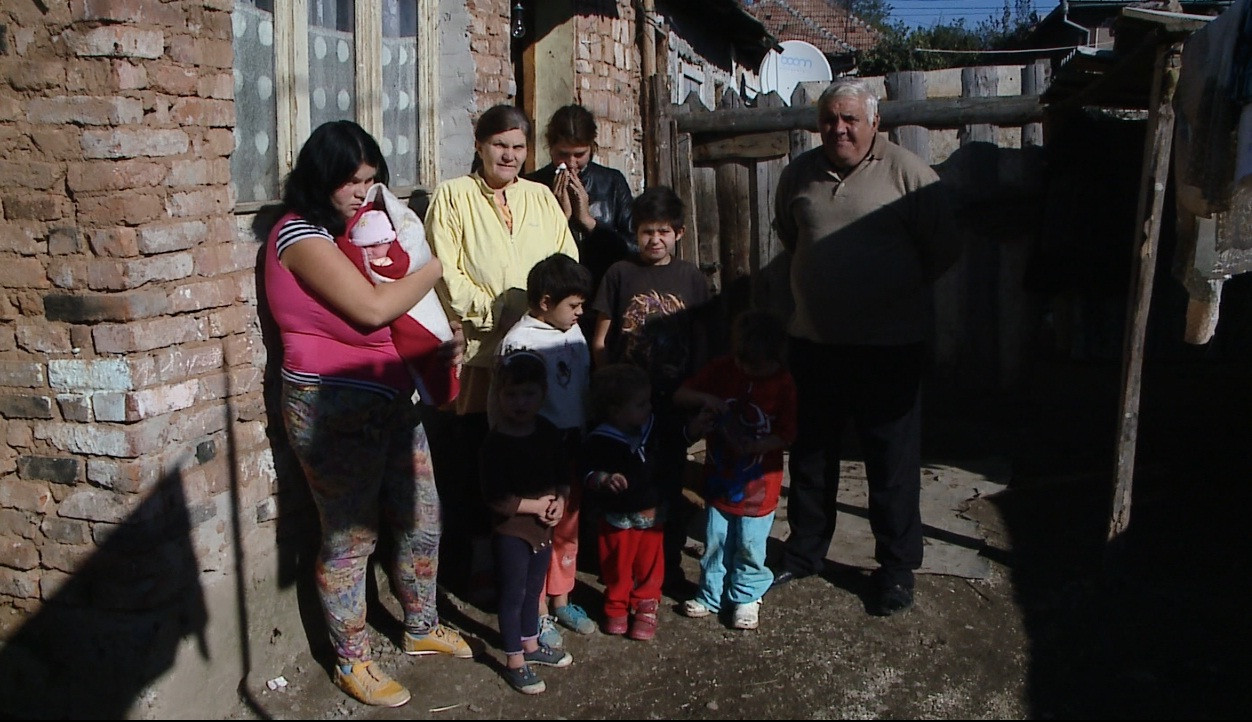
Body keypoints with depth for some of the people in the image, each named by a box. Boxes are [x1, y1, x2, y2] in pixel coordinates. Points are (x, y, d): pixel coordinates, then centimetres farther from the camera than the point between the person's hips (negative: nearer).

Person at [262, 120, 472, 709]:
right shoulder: (300, 235, -14)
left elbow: (394, 312, 19)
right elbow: (372, 309, -24)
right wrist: (436, 268, -11)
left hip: (392, 400, 9)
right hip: (335, 410, -9)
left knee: (421, 517, 16)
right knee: (350, 538, 3)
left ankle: (421, 628, 37)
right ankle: (352, 661, 21)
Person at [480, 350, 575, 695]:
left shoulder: (549, 434, -1)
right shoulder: (495, 443, -20)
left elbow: (563, 478, 8)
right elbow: (496, 498, -23)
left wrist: (560, 502, -11)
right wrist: (537, 505, -19)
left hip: (543, 527, 6)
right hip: (511, 530, -6)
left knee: (533, 589, 21)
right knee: (513, 593, 6)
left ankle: (531, 646, 39)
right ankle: (515, 662, 19)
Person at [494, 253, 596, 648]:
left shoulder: (574, 331, 5)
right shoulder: (519, 342, -17)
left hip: (574, 446, 7)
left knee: (568, 527, 17)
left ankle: (561, 601, 33)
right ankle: (538, 611, 20)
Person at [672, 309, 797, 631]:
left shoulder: (783, 384, -12)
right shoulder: (720, 369, -7)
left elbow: (786, 434, -11)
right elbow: (679, 396, -5)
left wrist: (753, 445, -26)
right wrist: (706, 399, -25)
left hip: (758, 484, -2)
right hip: (719, 479, 3)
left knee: (750, 546, 8)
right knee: (715, 543, 13)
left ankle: (747, 597, 28)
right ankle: (711, 595, 30)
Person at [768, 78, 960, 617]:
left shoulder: (907, 173, -9)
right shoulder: (800, 173, 6)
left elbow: (942, 250, -3)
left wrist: (900, 291, 5)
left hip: (887, 347, -5)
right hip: (812, 341, 5)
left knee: (893, 462, 4)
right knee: (810, 454, 16)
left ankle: (897, 568, 19)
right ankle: (804, 551, 32)